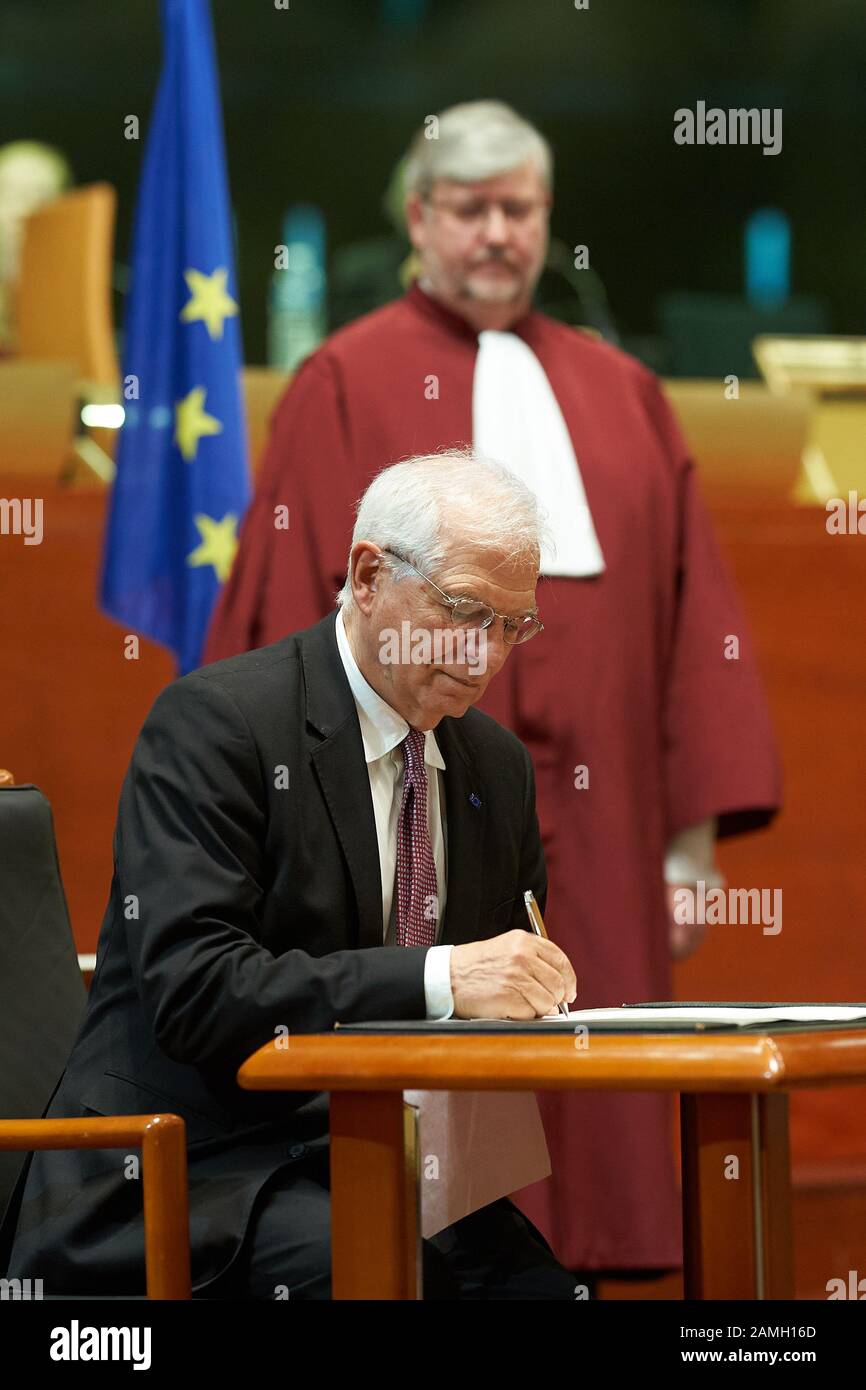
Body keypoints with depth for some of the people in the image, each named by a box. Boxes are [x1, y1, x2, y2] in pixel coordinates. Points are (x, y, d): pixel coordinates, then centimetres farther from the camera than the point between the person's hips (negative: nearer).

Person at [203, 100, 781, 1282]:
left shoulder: (620, 396, 14)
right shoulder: (347, 387, 2)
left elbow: (690, 616, 12)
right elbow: (293, 613, -2)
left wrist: (696, 833, 5)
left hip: (598, 831, 4)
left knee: (601, 1148, 3)